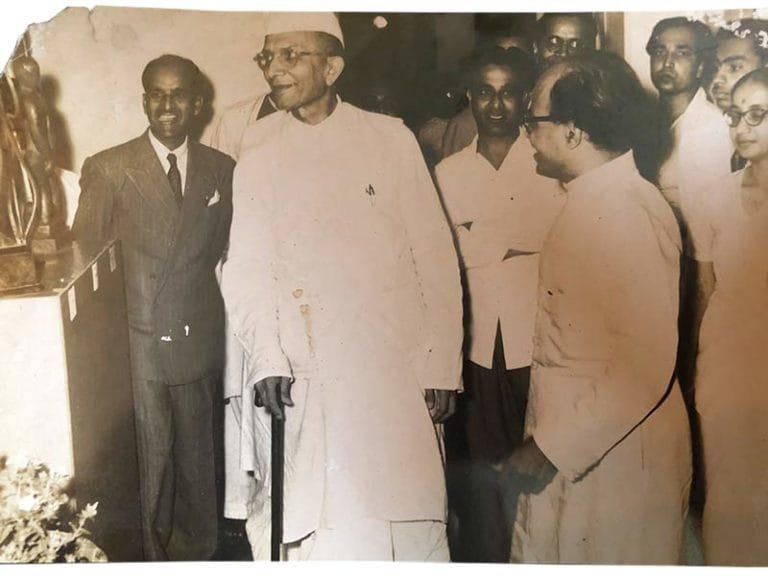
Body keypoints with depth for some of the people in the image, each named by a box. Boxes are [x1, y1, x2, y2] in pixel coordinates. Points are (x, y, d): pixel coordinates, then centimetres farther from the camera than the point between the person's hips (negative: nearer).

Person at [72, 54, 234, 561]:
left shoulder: (223, 170, 6)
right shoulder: (108, 169, -2)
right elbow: (82, 252, -4)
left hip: (203, 341, 3)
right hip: (142, 341, -2)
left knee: (198, 456, 14)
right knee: (154, 457, 7)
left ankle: (200, 550, 33)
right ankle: (159, 553, 26)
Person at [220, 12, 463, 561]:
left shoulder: (391, 139, 5)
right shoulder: (258, 155, 9)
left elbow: (434, 255, 4)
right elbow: (247, 266, 3)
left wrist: (440, 363, -1)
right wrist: (266, 359, -11)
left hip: (395, 369, 0)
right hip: (303, 377, 0)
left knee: (411, 524, 2)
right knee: (327, 532, -2)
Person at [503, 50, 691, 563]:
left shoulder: (627, 213, -21)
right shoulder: (592, 202, 8)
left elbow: (645, 366, -25)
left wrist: (552, 448, -19)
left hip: (613, 457, -9)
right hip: (571, 442, 9)